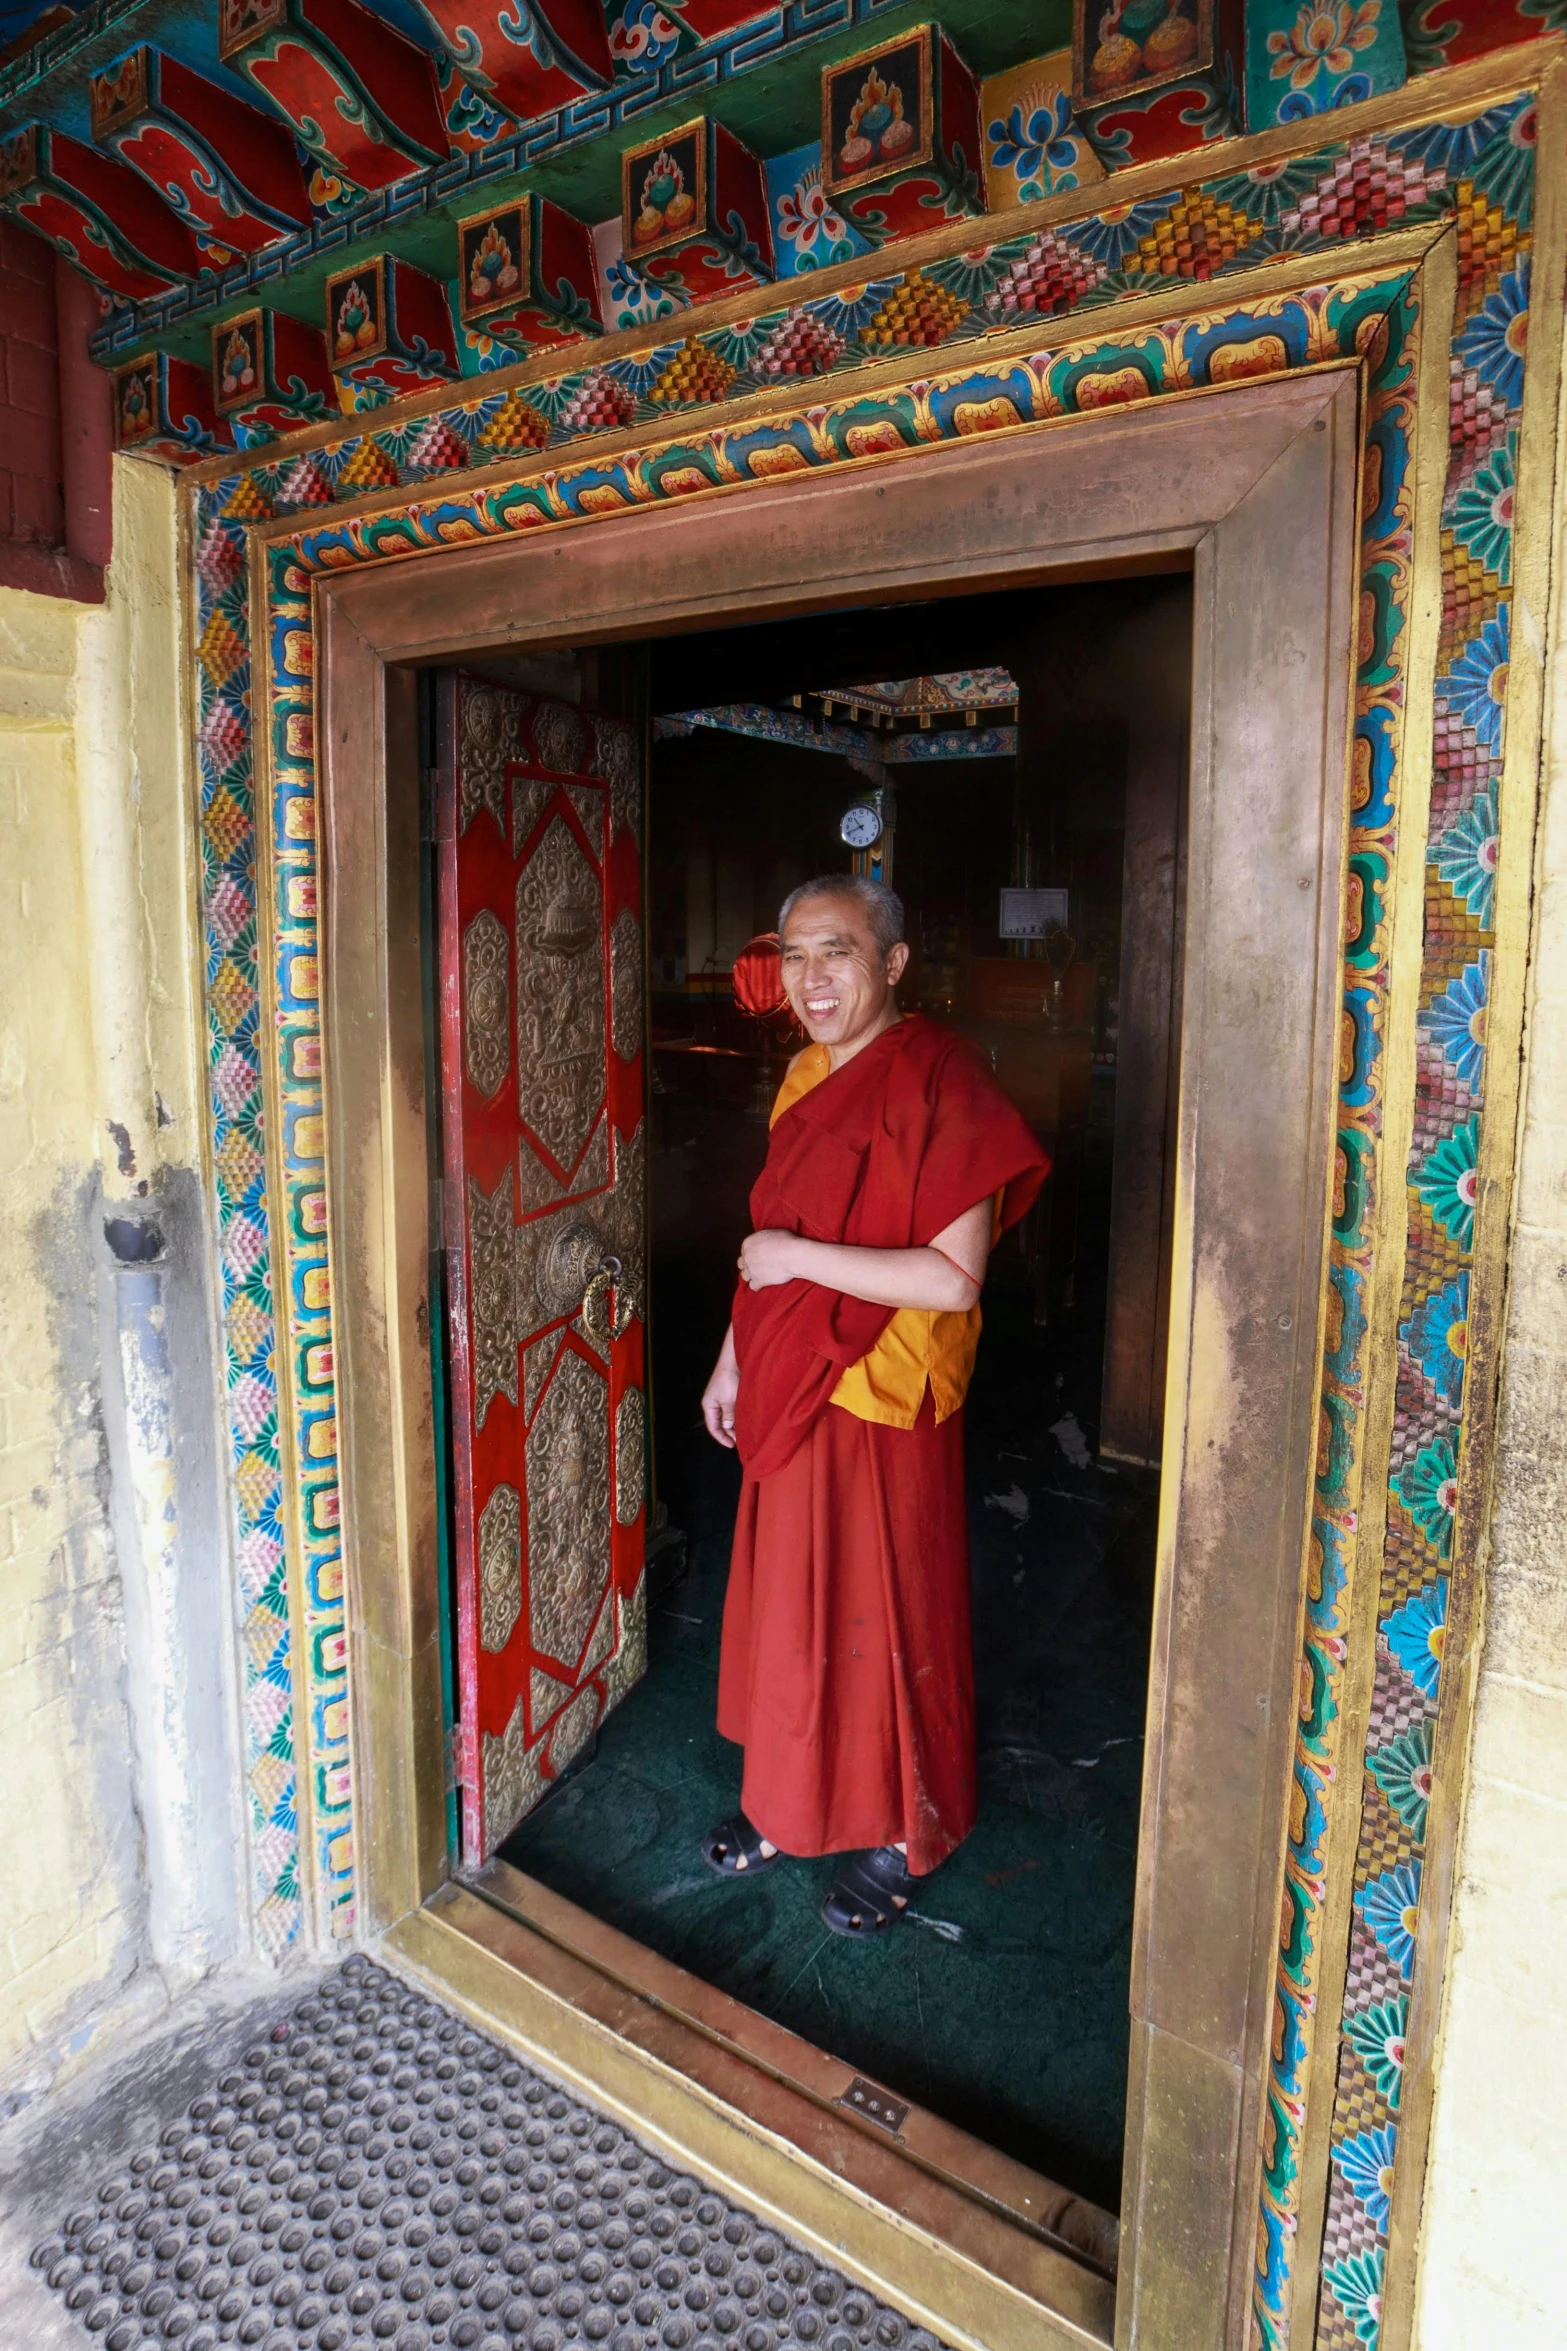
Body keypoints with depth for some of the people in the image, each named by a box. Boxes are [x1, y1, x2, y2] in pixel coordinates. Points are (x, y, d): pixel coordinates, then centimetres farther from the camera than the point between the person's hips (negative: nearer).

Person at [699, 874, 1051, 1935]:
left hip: (884, 1401, -7)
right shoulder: (805, 1076, 8)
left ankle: (898, 1839, 31)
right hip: (792, 1393, 8)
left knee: (884, 1611, 8)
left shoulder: (937, 1080, -18)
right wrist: (735, 1360, 17)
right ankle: (791, 1804, 41)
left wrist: (803, 1257, -21)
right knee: (788, 1600, 19)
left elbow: (955, 1277, -23)